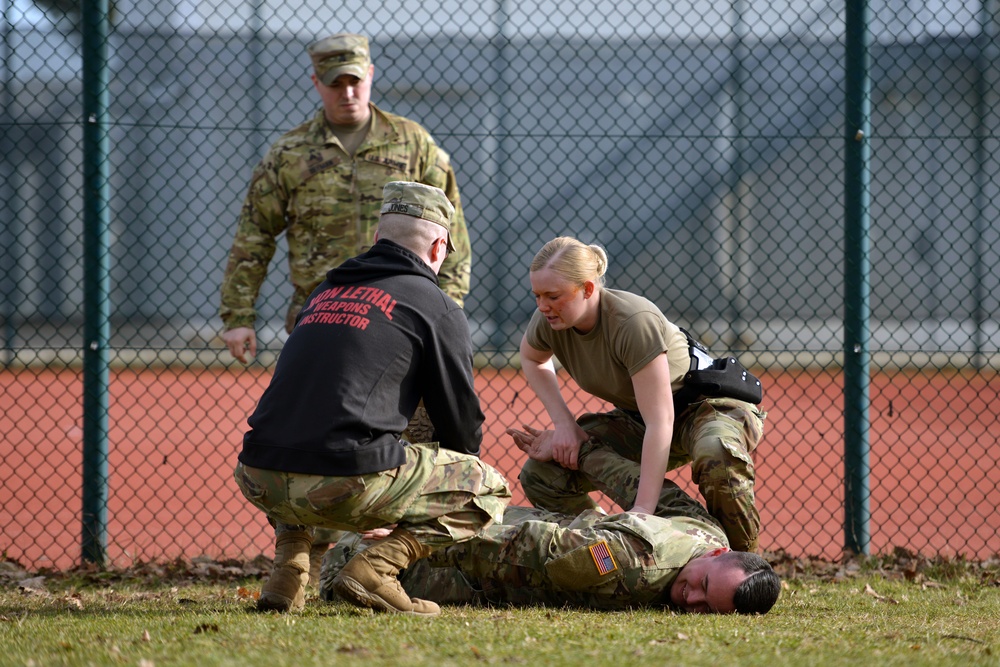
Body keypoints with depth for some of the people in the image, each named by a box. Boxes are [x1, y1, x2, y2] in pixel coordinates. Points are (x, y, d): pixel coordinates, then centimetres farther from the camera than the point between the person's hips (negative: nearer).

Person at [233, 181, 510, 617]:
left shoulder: (325, 291, 25)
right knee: (488, 489, 13)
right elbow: (462, 423, 13)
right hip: (346, 484, -6)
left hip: (259, 482, 6)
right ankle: (376, 569, -6)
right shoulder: (435, 307, 8)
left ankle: (287, 569, 16)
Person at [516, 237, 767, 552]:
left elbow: (660, 422, -35)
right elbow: (532, 360, 15)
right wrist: (563, 422, -1)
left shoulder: (634, 322, -33)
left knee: (717, 456, -42)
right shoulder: (549, 322, -13)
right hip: (635, 417, 7)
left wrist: (643, 509, -40)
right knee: (540, 476, -10)